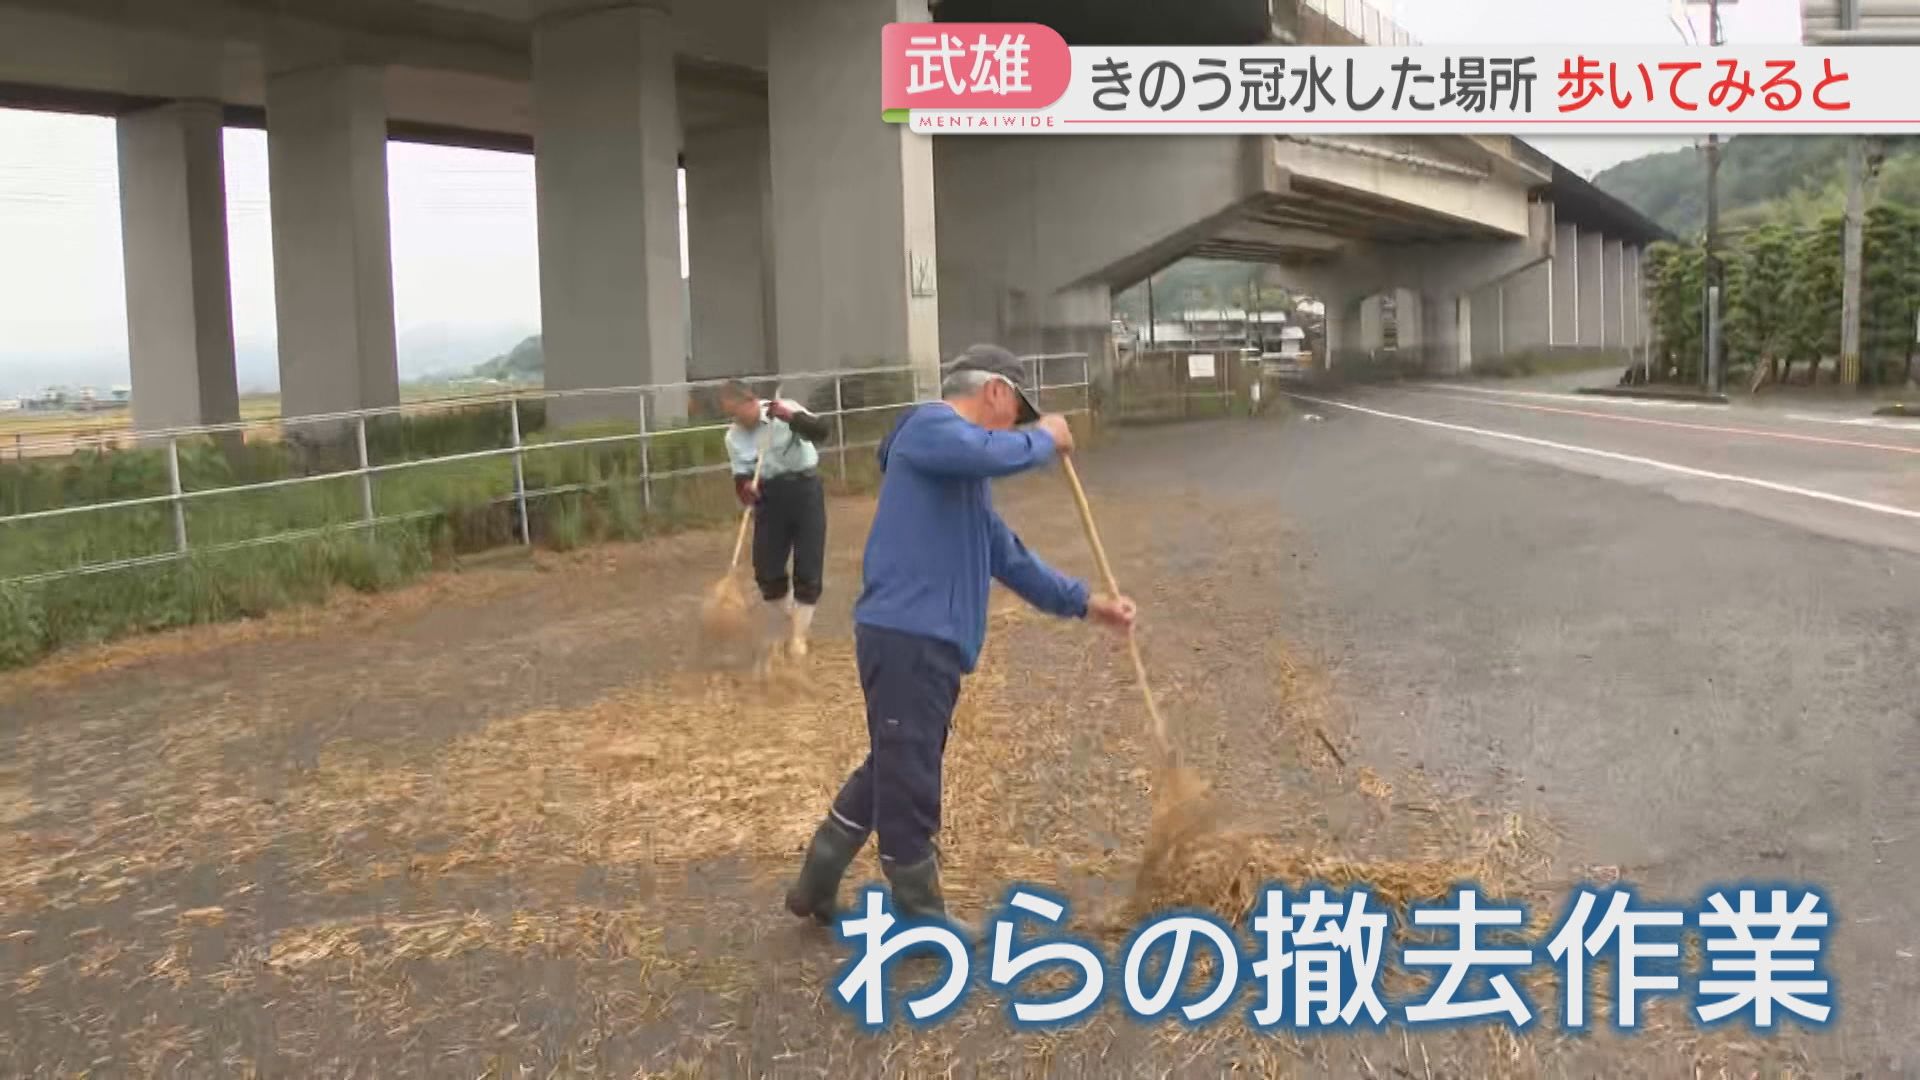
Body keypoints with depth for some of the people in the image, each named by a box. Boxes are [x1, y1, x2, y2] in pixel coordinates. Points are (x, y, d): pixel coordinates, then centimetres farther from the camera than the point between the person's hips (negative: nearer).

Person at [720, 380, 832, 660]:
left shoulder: (785, 410, -13)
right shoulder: (734, 435, -1)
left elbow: (821, 431, -24)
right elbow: (741, 473, -1)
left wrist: (791, 417, -37)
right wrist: (744, 485, -23)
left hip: (804, 489, -4)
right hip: (769, 496, 4)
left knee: (808, 567, -4)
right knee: (766, 568, 6)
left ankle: (798, 633, 6)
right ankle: (776, 631, 29)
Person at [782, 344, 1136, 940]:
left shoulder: (968, 475, 23)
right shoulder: (929, 427, -7)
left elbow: (1007, 557, 26)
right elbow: (990, 452, -29)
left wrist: (1084, 602, 24)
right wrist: (1043, 439, -9)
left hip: (931, 642, 11)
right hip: (905, 638, -11)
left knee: (894, 770, 20)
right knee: (908, 780, 2)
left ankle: (818, 883, 32)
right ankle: (921, 916, 15)